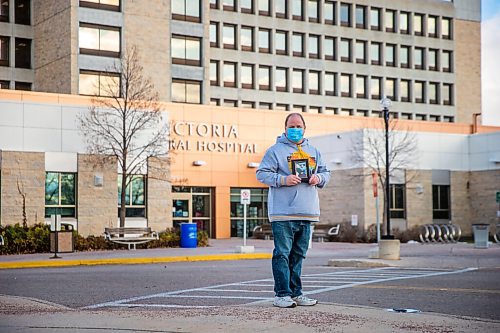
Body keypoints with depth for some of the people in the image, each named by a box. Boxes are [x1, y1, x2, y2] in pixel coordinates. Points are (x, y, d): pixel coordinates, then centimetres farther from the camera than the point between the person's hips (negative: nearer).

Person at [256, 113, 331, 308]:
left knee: (298, 255, 12)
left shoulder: (313, 152, 18)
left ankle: (295, 293, 18)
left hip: (307, 213, 6)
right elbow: (262, 174, -4)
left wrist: (319, 178, 1)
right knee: (282, 254, -7)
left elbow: (325, 172, 24)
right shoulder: (276, 150, 1)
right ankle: (282, 294, -4)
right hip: (283, 213, -6)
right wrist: (283, 180, -18)